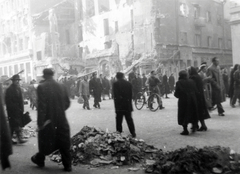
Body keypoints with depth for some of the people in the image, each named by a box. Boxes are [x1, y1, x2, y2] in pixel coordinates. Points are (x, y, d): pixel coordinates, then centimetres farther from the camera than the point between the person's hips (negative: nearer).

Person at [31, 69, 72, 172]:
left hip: (48, 120, -3)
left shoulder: (42, 87, -13)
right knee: (64, 143, 10)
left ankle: (39, 160, 38)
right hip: (61, 120, 3)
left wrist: (40, 123, -13)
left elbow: (41, 106, -18)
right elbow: (67, 103, 7)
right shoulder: (61, 86, -1)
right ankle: (67, 165, 17)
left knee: (45, 141, 17)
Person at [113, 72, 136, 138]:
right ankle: (133, 133, 11)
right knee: (129, 119, 10)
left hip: (119, 106, -3)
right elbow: (131, 95, 5)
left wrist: (116, 105, -6)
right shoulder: (128, 83, 5)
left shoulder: (115, 84, -6)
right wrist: (129, 102, 11)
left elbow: (115, 95, -10)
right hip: (128, 105, 3)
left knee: (119, 120, 4)